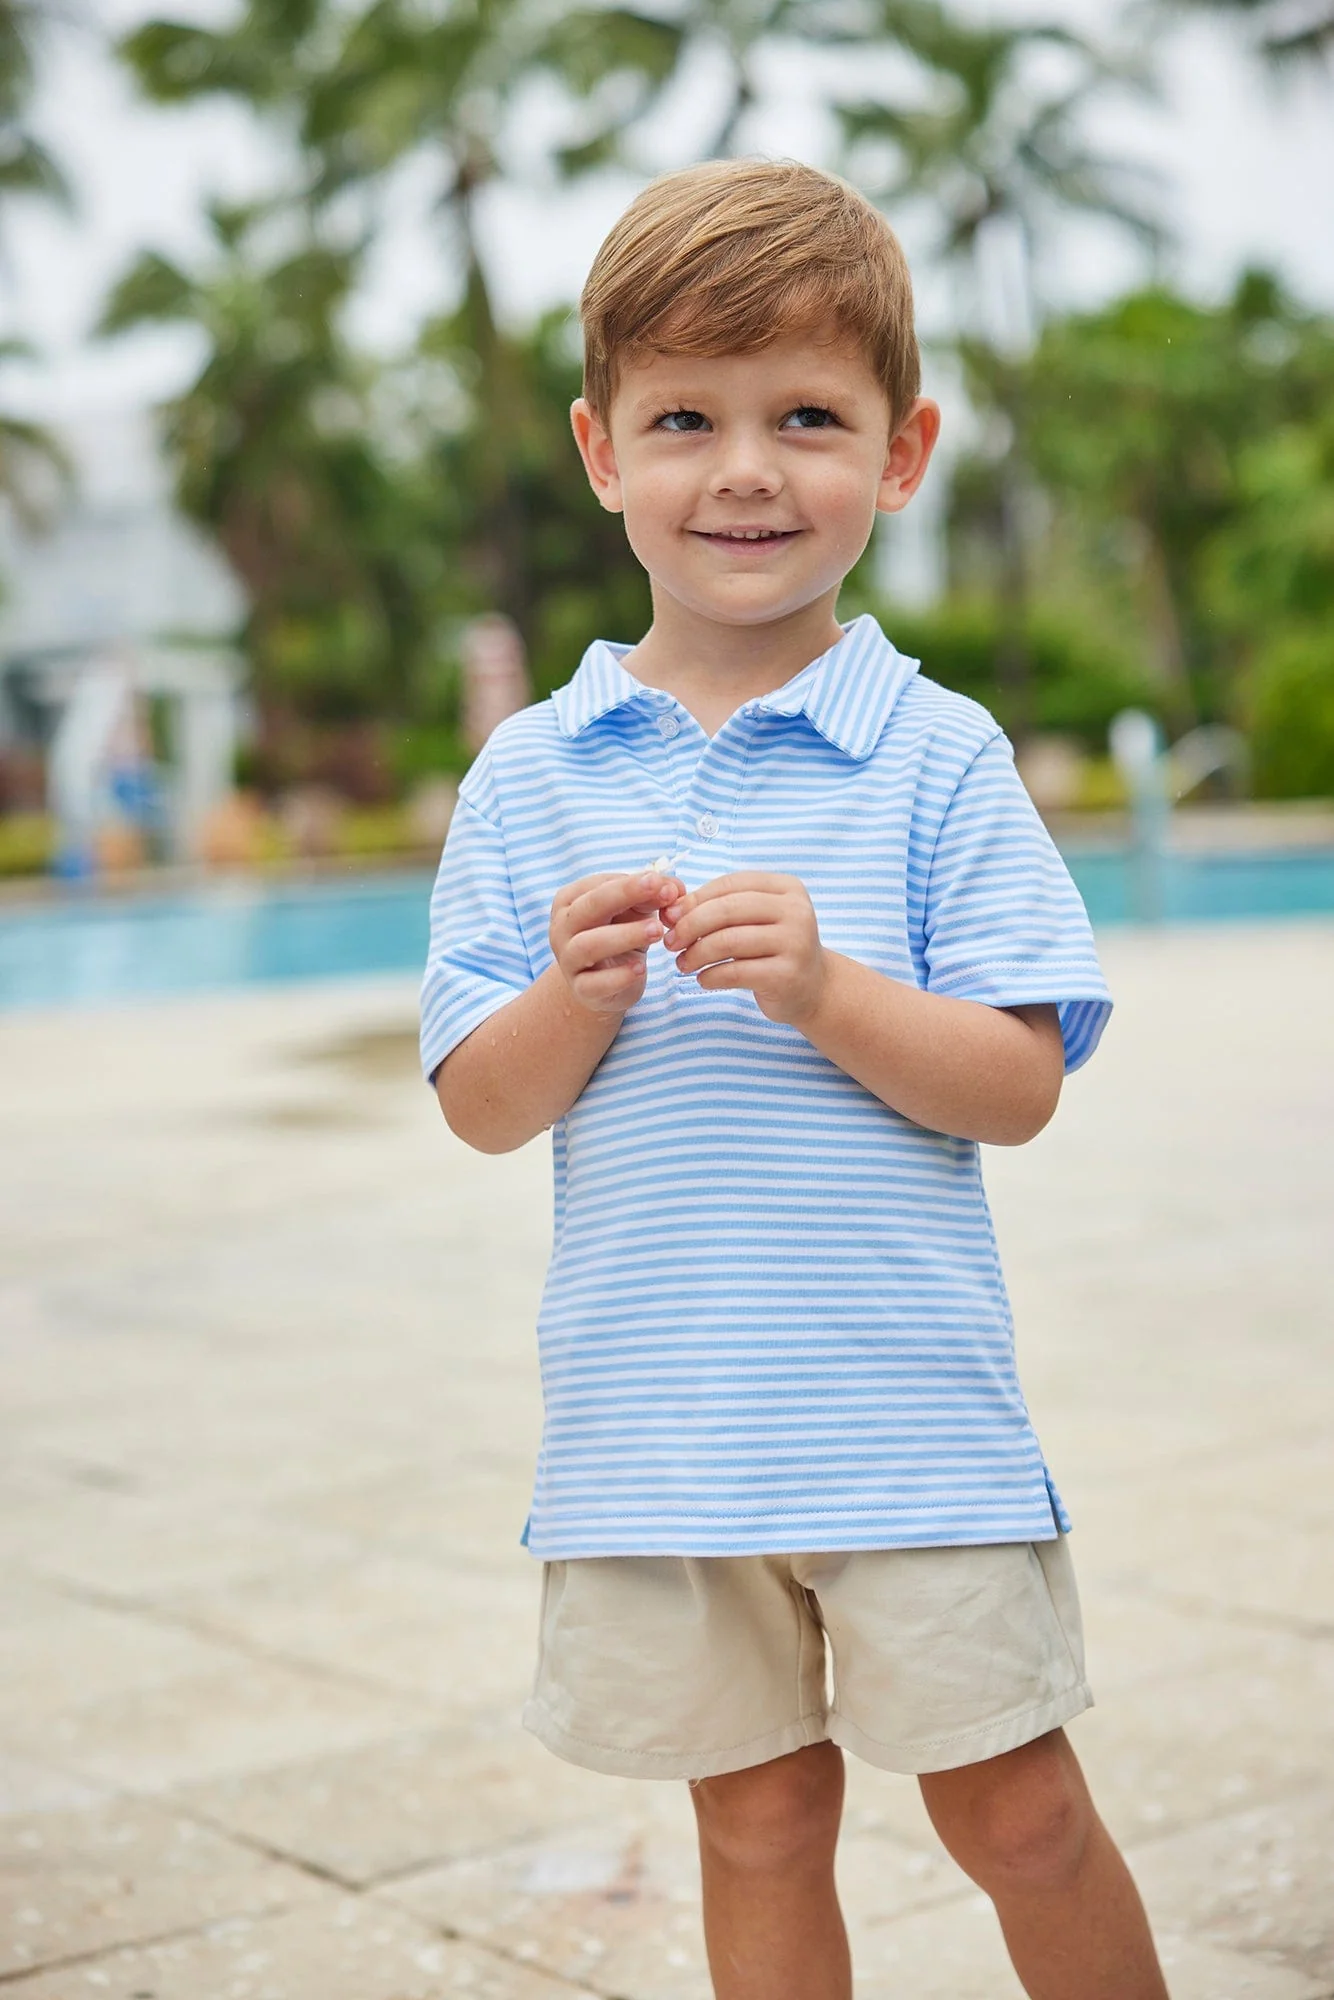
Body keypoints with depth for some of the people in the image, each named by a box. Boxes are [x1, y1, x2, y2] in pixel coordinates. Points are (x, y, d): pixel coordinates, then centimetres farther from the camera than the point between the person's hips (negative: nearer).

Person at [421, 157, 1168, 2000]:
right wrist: (579, 995, -17)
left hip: (913, 1415, -2)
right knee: (757, 1827, 14)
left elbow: (1019, 1089, -6)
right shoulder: (529, 777, 3)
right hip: (650, 1427, 2)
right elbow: (482, 1109, 3)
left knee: (1016, 1814, 6)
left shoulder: (937, 756, -4)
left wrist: (824, 988, -22)